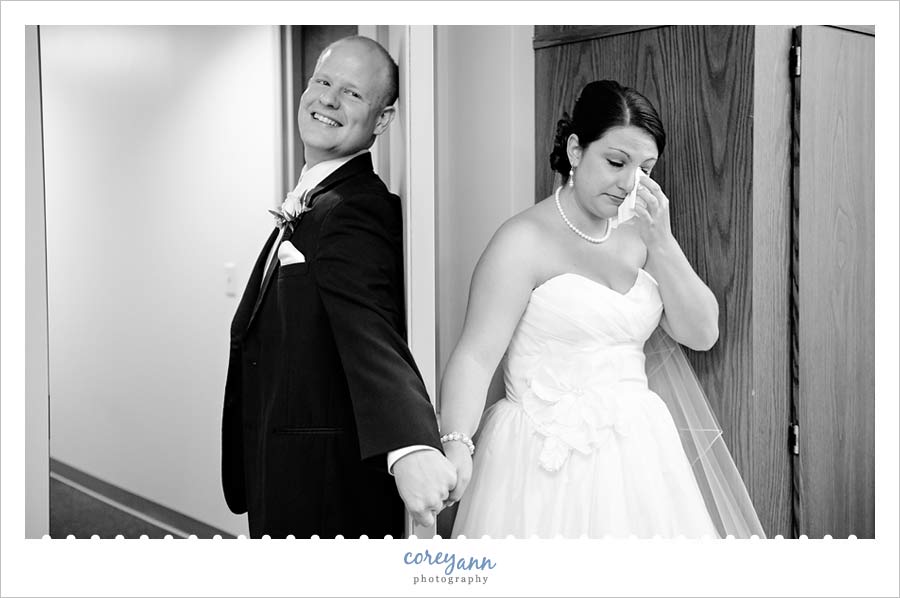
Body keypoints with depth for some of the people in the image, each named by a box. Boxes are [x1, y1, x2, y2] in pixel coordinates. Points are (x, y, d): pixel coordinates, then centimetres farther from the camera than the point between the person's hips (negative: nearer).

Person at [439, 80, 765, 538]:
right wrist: (456, 444, -35)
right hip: (548, 461, -6)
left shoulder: (637, 233, 7)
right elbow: (477, 354, -19)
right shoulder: (524, 240, -11)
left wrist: (661, 242, -9)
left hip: (634, 456, 6)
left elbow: (701, 334, 2)